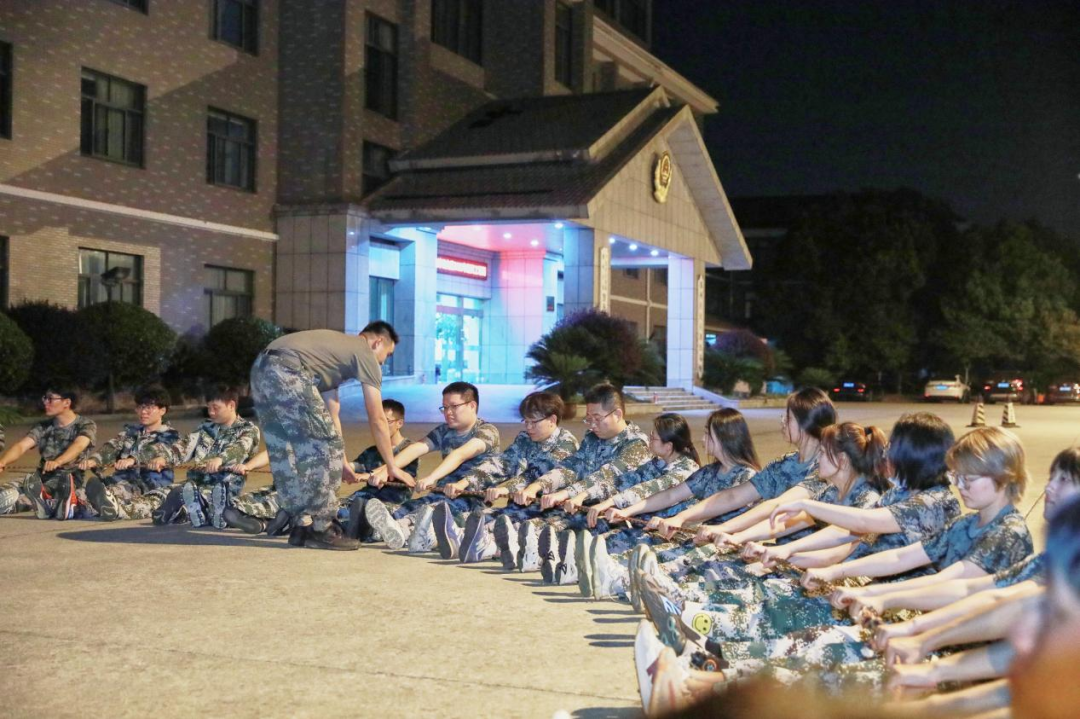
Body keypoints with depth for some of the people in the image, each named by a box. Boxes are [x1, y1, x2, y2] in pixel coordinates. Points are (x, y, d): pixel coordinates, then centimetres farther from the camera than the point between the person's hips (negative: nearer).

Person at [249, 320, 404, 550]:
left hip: (261, 369, 9)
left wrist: (341, 463, 39)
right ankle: (321, 529, 5)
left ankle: (304, 526, 22)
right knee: (326, 448, 0)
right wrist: (392, 467, 21)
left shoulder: (339, 348, 35)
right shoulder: (366, 355, 11)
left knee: (284, 454, 16)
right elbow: (377, 420, 12)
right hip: (287, 373, -9)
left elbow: (331, 414, 36)